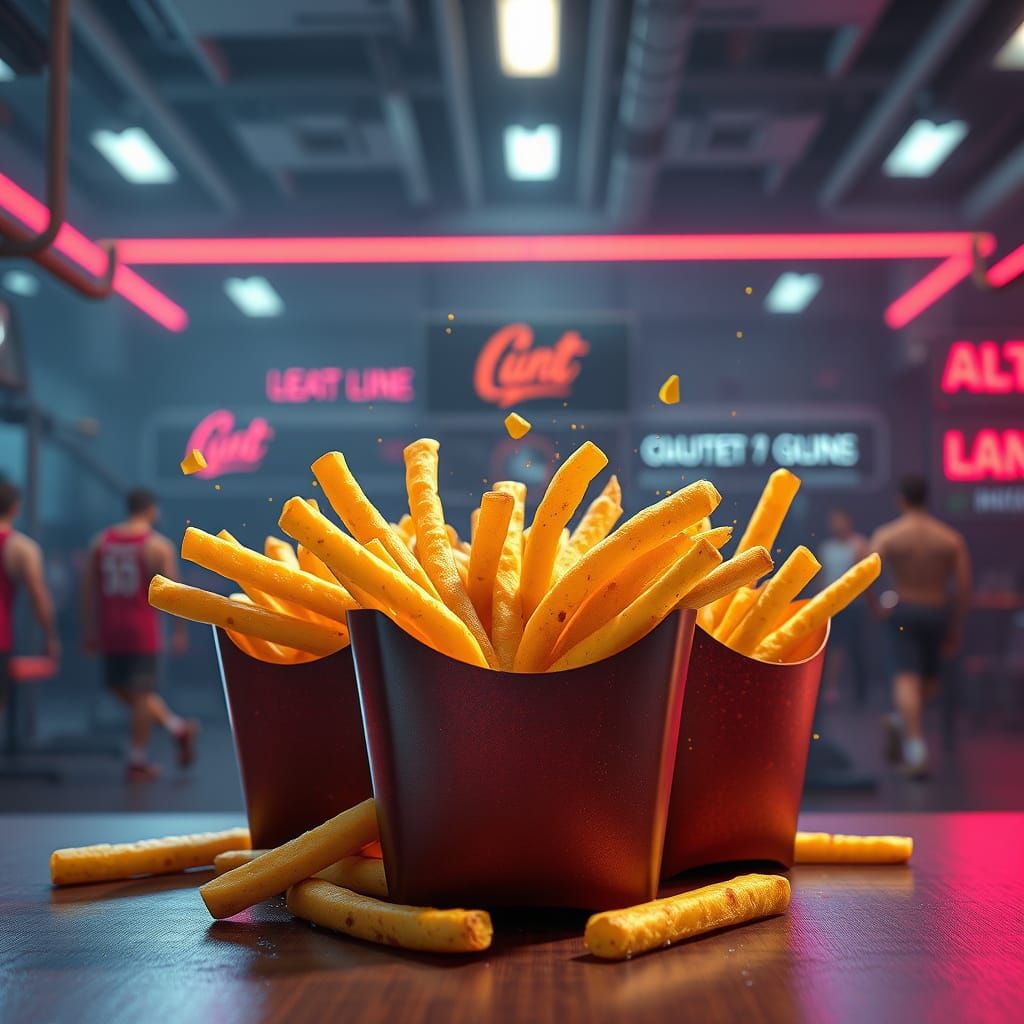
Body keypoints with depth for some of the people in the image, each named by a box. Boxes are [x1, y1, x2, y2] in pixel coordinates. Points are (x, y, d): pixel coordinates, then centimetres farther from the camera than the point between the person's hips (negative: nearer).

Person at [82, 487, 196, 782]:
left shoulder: (101, 541, 7)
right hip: (143, 630, -4)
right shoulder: (159, 545, -6)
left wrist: (90, 630, 11)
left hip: (110, 629, 4)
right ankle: (138, 762, 8)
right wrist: (179, 630, 0)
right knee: (142, 693, 4)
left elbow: (88, 589, 6)